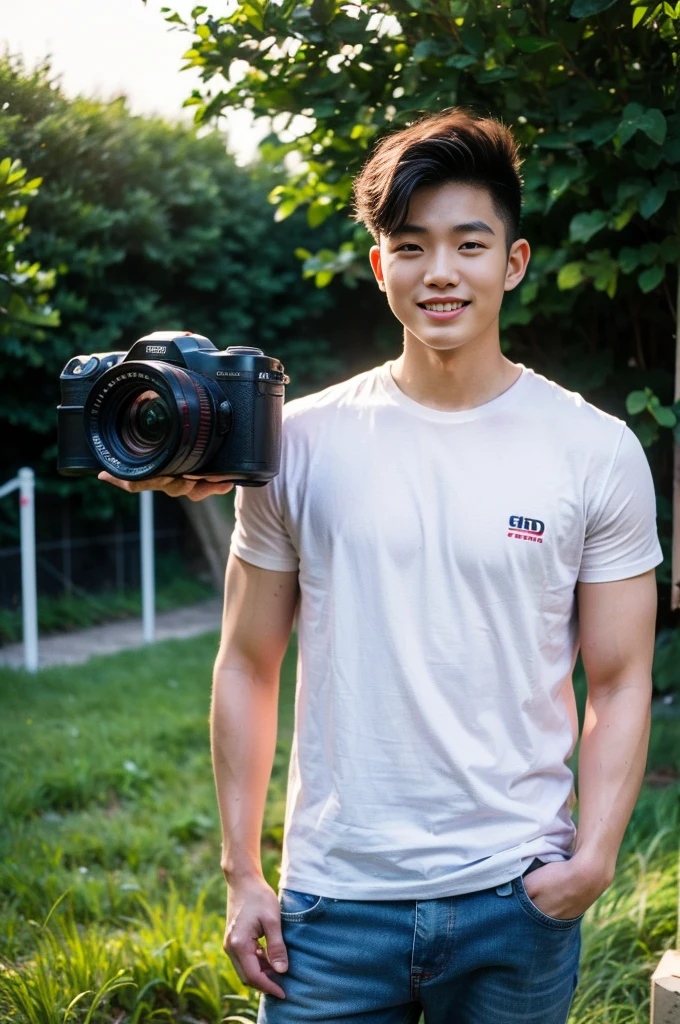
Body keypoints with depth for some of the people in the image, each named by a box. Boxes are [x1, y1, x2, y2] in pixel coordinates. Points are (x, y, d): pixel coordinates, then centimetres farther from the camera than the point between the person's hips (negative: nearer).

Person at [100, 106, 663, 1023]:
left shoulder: (598, 451, -2)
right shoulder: (300, 440, -1)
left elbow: (619, 683, 1)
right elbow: (248, 666, 4)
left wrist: (595, 854, -13)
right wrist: (241, 874, 2)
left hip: (517, 899, 0)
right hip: (333, 895, 0)